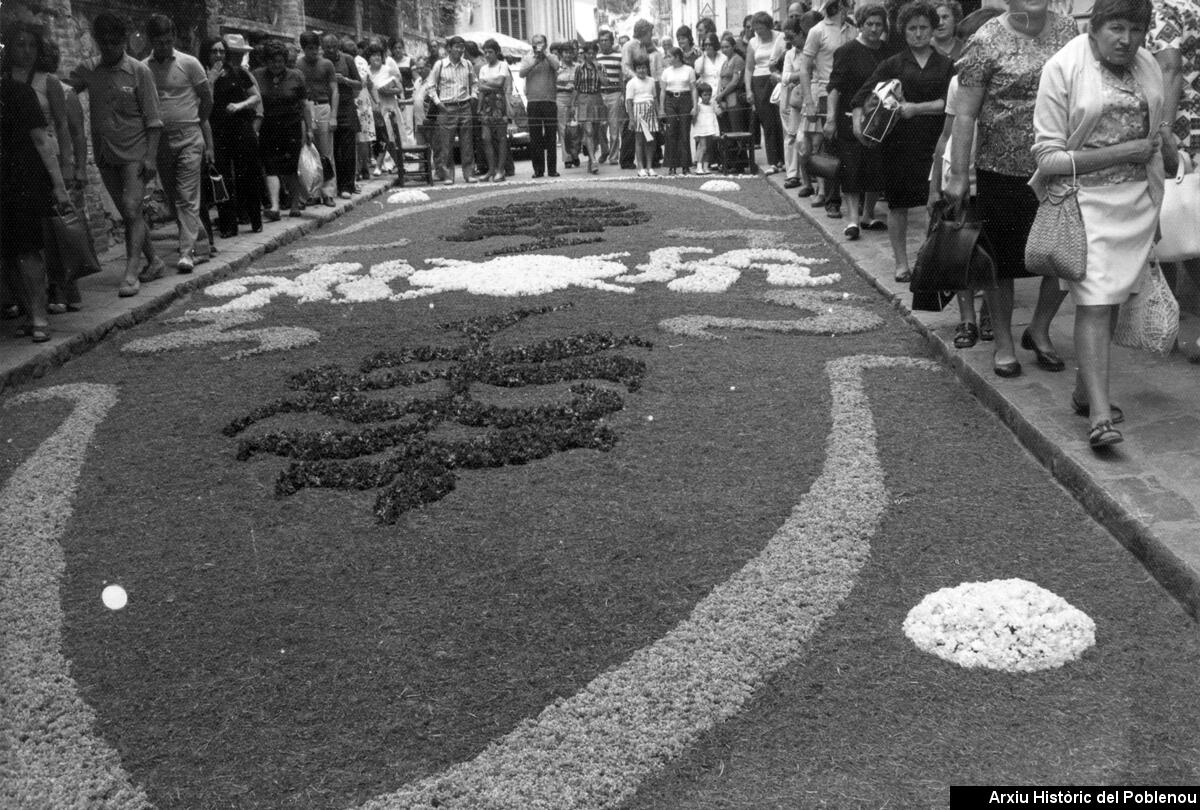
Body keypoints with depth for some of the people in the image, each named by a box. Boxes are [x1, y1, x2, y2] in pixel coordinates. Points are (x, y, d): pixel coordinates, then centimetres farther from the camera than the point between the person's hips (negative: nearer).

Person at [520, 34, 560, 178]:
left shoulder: (551, 57, 11)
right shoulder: (527, 58, 13)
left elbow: (556, 66, -10)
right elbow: (521, 73, -3)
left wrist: (545, 54, -16)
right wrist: (534, 62, -14)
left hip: (550, 101, -1)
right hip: (533, 101, 1)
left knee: (551, 136, -1)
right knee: (535, 138, 0)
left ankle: (552, 169, 3)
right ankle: (538, 169, 5)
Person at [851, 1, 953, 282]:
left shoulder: (945, 65, 8)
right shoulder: (893, 64, 8)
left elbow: (947, 102, -3)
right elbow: (864, 94, 2)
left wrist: (917, 108, -17)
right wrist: (858, 119, -16)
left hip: (933, 141, 0)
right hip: (898, 141, 0)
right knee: (898, 203, 3)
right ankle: (901, 263, 14)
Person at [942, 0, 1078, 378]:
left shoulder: (1067, 31, 5)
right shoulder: (987, 42, -8)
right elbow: (965, 114, -9)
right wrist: (958, 175, -12)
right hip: (1002, 172, -4)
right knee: (1001, 260, 7)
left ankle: (1039, 330, 28)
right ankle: (1003, 343, 24)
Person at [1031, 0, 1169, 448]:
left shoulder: (1149, 67, 9)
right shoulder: (1063, 67, -8)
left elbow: (1160, 135, 19)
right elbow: (1048, 154, -12)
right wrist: (1123, 152, -15)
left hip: (1138, 202, 6)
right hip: (1086, 199, -5)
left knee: (1113, 299, 9)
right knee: (1094, 302, -12)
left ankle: (1085, 391, 23)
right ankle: (1100, 414, -15)